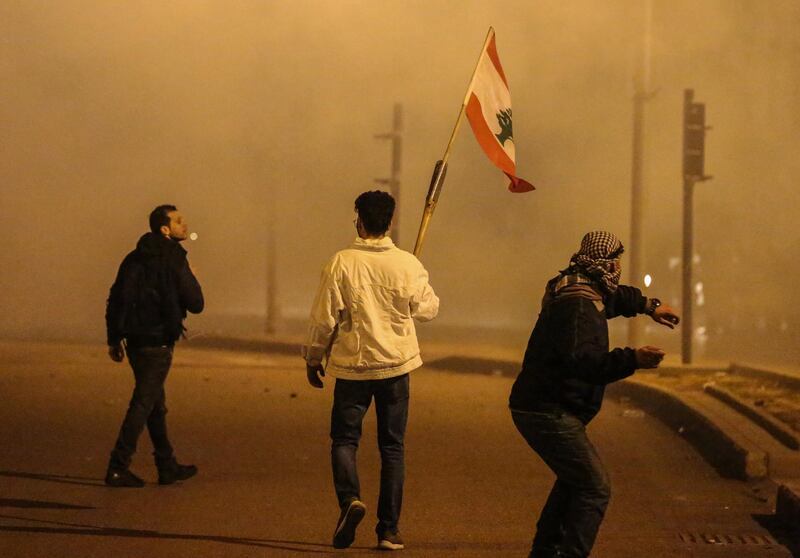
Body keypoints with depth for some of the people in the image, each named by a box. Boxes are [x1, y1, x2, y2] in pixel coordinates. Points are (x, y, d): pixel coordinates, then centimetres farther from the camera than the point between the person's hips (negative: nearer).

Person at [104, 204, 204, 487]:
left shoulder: (134, 259, 9)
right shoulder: (174, 262, -13)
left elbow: (114, 300, 10)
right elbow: (195, 304, -11)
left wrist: (114, 339, 16)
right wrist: (191, 280, 8)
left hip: (135, 340, 8)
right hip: (157, 343, -8)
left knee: (155, 403, 17)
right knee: (143, 404, -4)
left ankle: (167, 466, 25)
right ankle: (118, 468, -7)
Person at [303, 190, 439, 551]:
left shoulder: (341, 264, -9)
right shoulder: (407, 265, -5)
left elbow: (324, 317, -5)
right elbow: (428, 310, 9)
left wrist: (313, 358, 8)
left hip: (352, 366, -2)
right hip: (396, 365, 2)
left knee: (344, 439, 9)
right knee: (392, 446, 9)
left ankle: (350, 498, -19)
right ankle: (389, 529, 7)